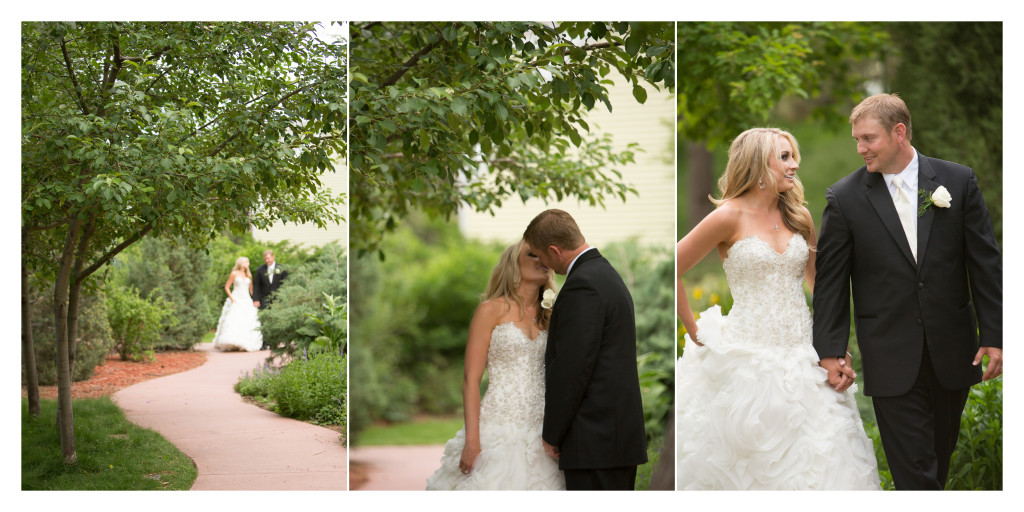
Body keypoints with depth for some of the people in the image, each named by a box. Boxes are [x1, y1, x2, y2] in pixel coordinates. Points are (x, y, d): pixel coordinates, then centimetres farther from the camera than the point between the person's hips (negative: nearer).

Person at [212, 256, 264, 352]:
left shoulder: (248, 275, 15)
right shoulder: (234, 274, 1)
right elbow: (227, 287, 1)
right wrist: (231, 298, -11)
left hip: (247, 301, 5)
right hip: (236, 301, -5)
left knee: (247, 322, -5)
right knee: (233, 321, -16)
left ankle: (245, 345, -1)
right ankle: (232, 344, -20)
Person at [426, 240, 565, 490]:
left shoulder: (547, 317, 15)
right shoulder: (491, 310, 1)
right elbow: (471, 380, -4)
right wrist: (472, 441, -12)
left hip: (538, 435, 4)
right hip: (498, 430, -4)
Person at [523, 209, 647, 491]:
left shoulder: (582, 285, -15)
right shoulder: (607, 274, 17)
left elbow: (571, 367, -19)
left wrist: (552, 435, -10)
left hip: (596, 441, -10)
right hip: (623, 433, 10)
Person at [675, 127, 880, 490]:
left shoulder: (799, 216, 9)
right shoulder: (730, 216, -7)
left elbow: (821, 283, 17)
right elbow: (672, 270, -7)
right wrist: (697, 333, -4)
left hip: (802, 358, 5)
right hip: (748, 359, -5)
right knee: (745, 466, 2)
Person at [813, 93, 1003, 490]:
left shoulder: (958, 181, 0)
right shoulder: (844, 197, -3)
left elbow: (985, 263, 2)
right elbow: (830, 279, -1)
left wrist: (994, 335, -2)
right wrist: (830, 352, -4)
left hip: (952, 350, 2)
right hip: (891, 355, -2)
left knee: (941, 453, 16)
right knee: (913, 466, -4)